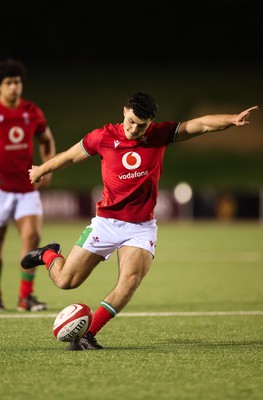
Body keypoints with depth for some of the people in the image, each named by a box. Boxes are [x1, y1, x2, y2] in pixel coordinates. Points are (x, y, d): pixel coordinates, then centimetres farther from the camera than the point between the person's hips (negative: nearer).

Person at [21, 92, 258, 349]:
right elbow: (70, 156, 9)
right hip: (106, 221, 0)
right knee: (66, 281, 2)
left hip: (141, 228, 0)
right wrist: (41, 170, 24)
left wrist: (233, 120, -29)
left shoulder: (160, 135, -4)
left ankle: (88, 334, -14)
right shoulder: (104, 137, -7)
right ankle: (49, 255, 37)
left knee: (130, 281, -23)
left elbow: (203, 124, -12)